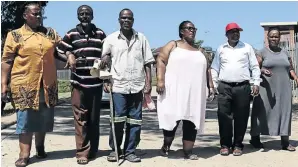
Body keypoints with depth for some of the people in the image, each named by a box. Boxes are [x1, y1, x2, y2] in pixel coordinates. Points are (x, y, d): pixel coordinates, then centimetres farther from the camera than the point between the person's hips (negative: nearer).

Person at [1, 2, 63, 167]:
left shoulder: (51, 33, 12)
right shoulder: (15, 35, 2)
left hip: (48, 85, 4)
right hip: (24, 85, -3)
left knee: (44, 119, 12)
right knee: (25, 120, -1)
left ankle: (40, 148, 31)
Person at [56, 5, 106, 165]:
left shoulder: (100, 34, 10)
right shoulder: (71, 34, 4)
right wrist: (69, 55, -13)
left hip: (96, 82, 2)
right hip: (78, 82, -2)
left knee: (94, 118, 9)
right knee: (81, 118, -4)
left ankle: (93, 151, 19)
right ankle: (82, 152, 2)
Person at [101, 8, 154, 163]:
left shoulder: (141, 38, 9)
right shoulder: (111, 39, 5)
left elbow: (147, 63, 9)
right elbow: (103, 62, 7)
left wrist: (148, 83, 2)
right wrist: (105, 82, -2)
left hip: (137, 86, 2)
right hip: (118, 86, -1)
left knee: (135, 120, 4)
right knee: (118, 119, -1)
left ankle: (130, 151, 14)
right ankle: (115, 149, 15)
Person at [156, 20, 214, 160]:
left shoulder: (199, 51, 22)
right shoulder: (173, 45, 7)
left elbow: (206, 70, 23)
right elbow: (161, 61, -3)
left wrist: (210, 86, 13)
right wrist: (160, 80, -15)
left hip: (194, 93, 4)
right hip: (174, 90, -4)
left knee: (191, 121, 1)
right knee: (173, 118, -7)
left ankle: (188, 151, 7)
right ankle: (166, 146, 14)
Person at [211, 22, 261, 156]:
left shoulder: (247, 48, 9)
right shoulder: (221, 49, 12)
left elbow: (255, 67, 8)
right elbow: (214, 68, 13)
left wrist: (256, 83, -2)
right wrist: (214, 85, 4)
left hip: (243, 87, 0)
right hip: (224, 87, 1)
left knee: (241, 117, 1)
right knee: (224, 117, -2)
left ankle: (237, 145, 12)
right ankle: (225, 144, 7)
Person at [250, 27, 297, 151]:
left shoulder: (285, 53, 14)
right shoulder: (262, 52, 2)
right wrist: (262, 71, -24)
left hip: (283, 88, 4)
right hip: (267, 88, -4)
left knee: (284, 112, 1)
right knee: (262, 111, -1)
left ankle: (285, 141, 5)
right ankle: (255, 138, 10)